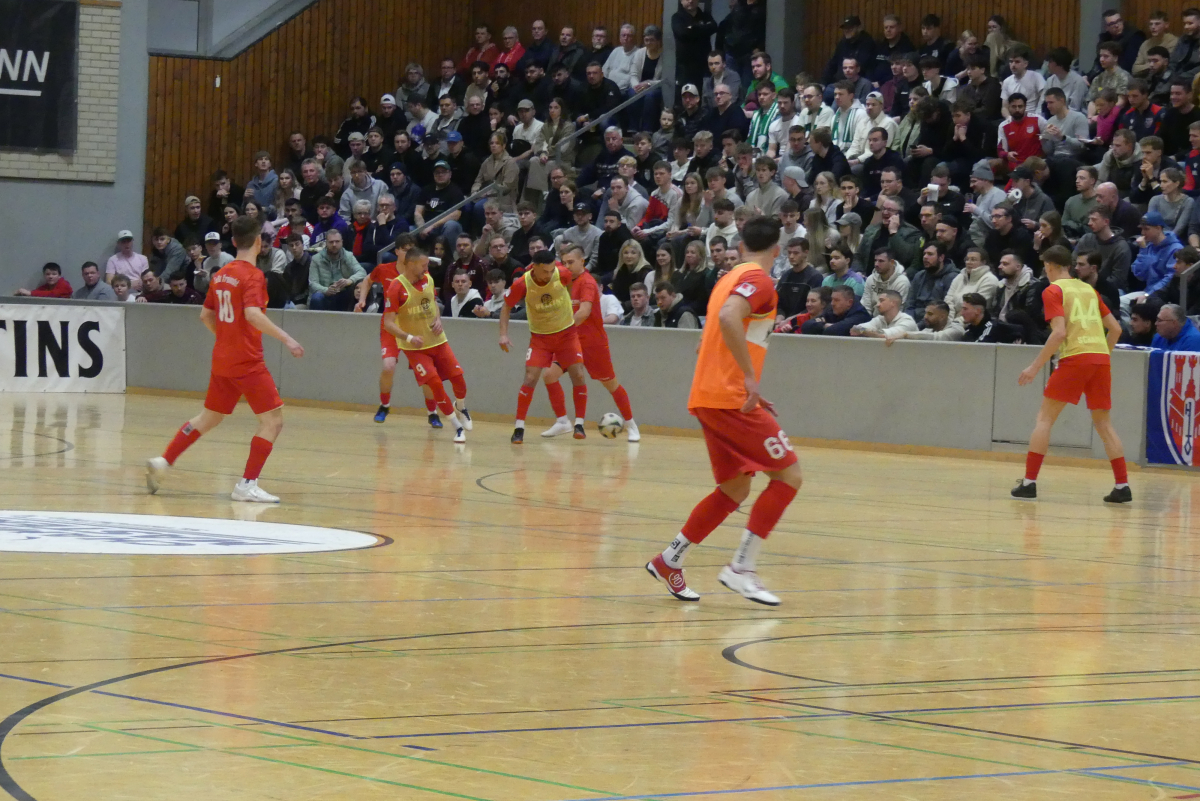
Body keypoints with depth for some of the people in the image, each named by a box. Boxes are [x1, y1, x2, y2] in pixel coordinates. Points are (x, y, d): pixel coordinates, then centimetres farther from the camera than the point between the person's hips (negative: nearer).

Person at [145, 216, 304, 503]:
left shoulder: (222, 274, 11)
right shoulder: (253, 275, -13)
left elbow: (205, 315, 18)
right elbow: (253, 314, -28)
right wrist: (285, 338, -27)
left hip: (222, 359, 8)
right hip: (247, 361, -8)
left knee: (208, 419, 21)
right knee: (272, 420, -3)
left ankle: (162, 463, 19)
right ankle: (247, 485, -8)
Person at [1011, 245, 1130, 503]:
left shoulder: (1053, 291, 1)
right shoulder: (1088, 289, 19)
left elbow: (1059, 332, -12)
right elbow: (1115, 328, 17)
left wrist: (1035, 367, -9)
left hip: (1074, 357, -5)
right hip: (1100, 357, 5)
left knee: (1045, 417, 3)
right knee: (1103, 422, 13)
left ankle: (1029, 482, -2)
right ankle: (1122, 486, 6)